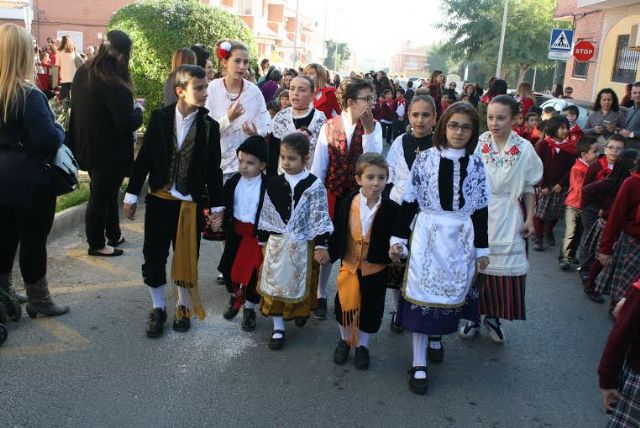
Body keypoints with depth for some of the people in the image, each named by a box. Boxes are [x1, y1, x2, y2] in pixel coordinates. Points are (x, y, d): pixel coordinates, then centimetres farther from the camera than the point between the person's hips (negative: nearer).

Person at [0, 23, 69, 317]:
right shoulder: (29, 95, -20)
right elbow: (49, 140, -23)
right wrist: (60, 130, -5)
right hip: (30, 181, -7)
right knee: (33, 240, 5)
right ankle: (38, 301, 19)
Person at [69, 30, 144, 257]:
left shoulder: (82, 74, 0)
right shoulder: (115, 86, -27)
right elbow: (128, 123, -25)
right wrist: (138, 109, -5)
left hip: (88, 147, 8)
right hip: (109, 152, -8)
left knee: (106, 192, 22)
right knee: (101, 196, 6)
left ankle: (113, 235, 36)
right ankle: (97, 244, 22)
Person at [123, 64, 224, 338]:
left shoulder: (209, 126, -5)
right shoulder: (160, 118, -4)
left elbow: (213, 169, 0)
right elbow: (144, 158, 0)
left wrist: (216, 206, 0)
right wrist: (132, 194, 1)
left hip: (191, 204, 0)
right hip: (159, 199, 1)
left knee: (186, 258, 10)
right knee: (153, 257, 7)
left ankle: (184, 307, 30)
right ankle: (158, 309, 26)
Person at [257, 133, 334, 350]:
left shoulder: (314, 185, -12)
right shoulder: (274, 183, -1)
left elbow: (320, 217, -11)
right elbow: (266, 214, 6)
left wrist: (321, 245, -12)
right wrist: (264, 240, 9)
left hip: (302, 245, -3)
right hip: (276, 243, 3)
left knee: (300, 283, 11)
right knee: (274, 284, 6)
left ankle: (301, 311, 41)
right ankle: (278, 328, 19)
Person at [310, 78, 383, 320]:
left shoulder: (373, 127, -3)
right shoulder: (329, 126, -4)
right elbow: (318, 164, 0)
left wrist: (368, 129, -24)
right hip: (332, 194, 0)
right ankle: (320, 296, 27)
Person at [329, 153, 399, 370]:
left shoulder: (391, 209, -13)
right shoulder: (347, 204, -9)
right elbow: (338, 233, -2)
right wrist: (329, 253, -8)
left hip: (376, 268, -1)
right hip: (349, 265, 1)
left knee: (371, 309, 12)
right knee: (344, 305, 12)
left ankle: (362, 346, 35)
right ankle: (345, 340, 38)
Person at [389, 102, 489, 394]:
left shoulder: (476, 164, 3)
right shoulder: (425, 159, -3)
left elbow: (480, 209, 7)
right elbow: (409, 202, -1)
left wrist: (482, 248, 8)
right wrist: (398, 238, -3)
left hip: (461, 239, 2)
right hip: (428, 236, -2)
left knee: (451, 293, 10)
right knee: (422, 294, -1)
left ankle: (436, 335, 41)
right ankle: (419, 364, 10)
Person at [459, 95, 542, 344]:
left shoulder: (524, 149, -3)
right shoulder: (477, 144, -6)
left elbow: (529, 188, 5)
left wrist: (529, 218, 2)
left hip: (508, 218, 1)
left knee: (507, 270, 3)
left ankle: (493, 317, 25)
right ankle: (472, 317, 24)